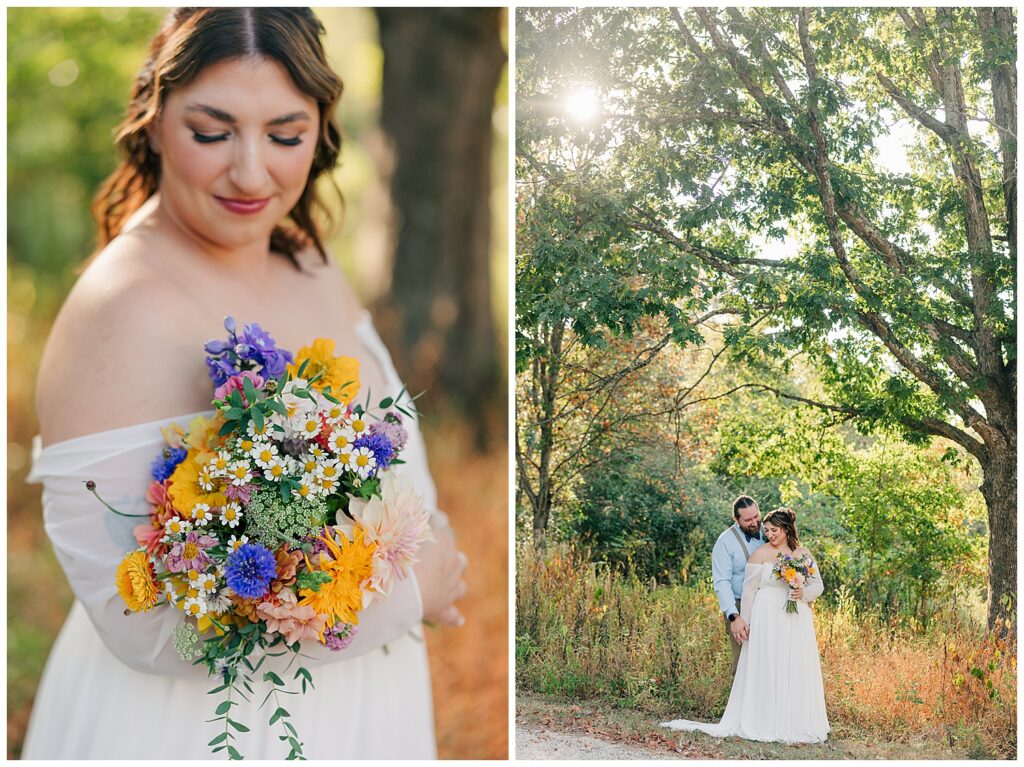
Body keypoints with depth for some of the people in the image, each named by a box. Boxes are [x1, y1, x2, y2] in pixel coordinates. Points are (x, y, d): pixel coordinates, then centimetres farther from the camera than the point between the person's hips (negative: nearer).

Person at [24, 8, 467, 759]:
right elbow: (148, 624, -28)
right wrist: (405, 587, -20)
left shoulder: (308, 262, -1)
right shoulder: (126, 317, -25)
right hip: (192, 726, -7)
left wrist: (423, 549, -8)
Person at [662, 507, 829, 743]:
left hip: (798, 622, 4)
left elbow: (818, 585, 12)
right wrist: (746, 623, -5)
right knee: (768, 671, -3)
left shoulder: (803, 554, 8)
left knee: (798, 674, 4)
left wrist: (803, 593, -10)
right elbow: (749, 590, -2)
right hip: (768, 620, -4)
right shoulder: (760, 554, -2)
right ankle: (769, 724, 2)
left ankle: (797, 724, 13)